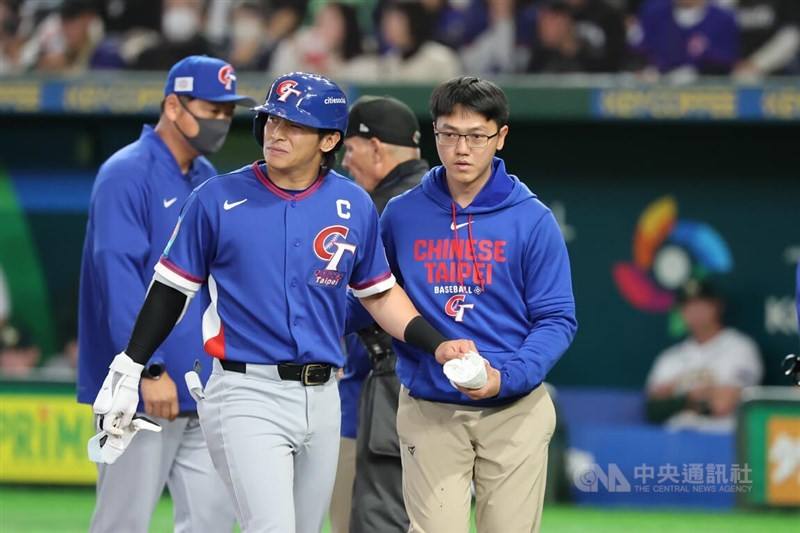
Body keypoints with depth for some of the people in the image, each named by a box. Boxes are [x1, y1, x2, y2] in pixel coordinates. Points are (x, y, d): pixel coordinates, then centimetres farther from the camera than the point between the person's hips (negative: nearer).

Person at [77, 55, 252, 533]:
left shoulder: (207, 180, 15)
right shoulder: (127, 175, -11)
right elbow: (119, 277, -19)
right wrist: (150, 369, -24)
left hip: (203, 390, 8)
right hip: (145, 390, -8)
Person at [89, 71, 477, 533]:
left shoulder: (354, 206, 5)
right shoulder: (217, 199, -3)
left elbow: (380, 294, 16)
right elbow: (173, 287, 4)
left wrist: (437, 345, 2)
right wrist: (129, 369, 1)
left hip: (321, 400, 4)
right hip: (245, 396, -4)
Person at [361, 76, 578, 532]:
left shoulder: (532, 219, -1)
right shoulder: (401, 216, 6)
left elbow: (557, 319, -2)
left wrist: (507, 376, -17)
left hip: (514, 412, -1)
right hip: (429, 412, 1)